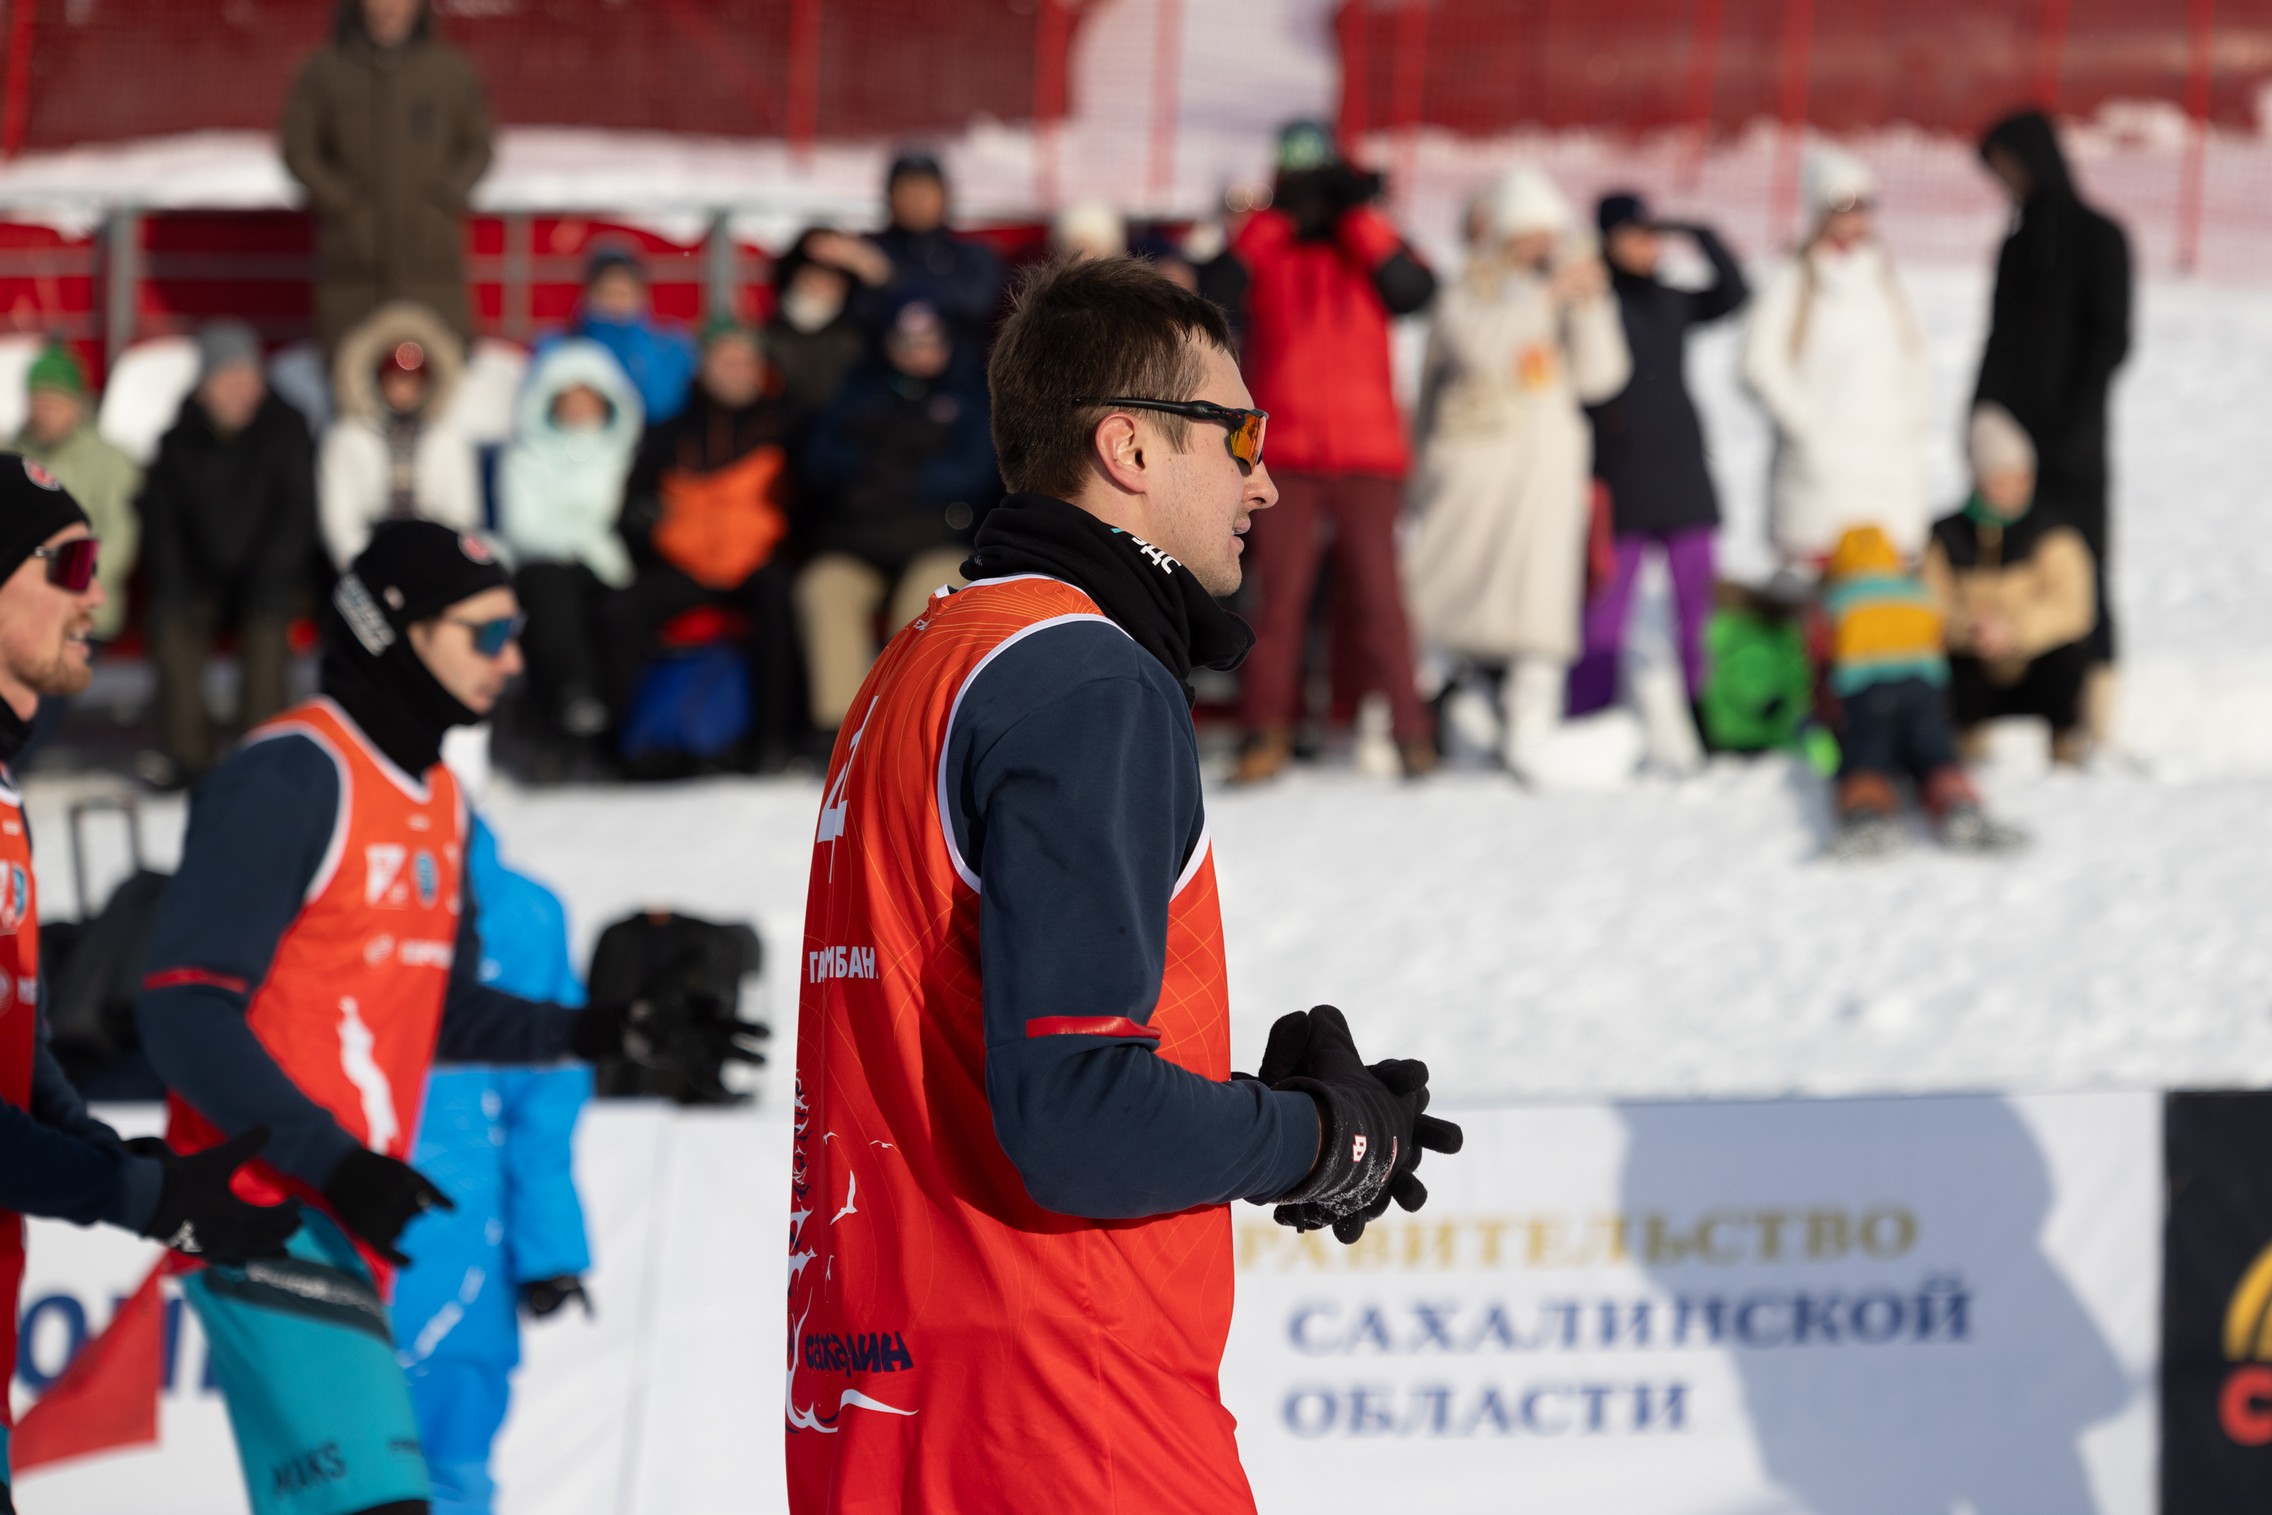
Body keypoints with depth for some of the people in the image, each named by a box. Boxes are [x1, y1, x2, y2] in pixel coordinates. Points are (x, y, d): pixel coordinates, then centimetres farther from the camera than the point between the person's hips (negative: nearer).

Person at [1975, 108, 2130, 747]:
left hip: (2069, 439, -7)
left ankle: (2097, 733, -7)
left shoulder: (2097, 237, -5)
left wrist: (2076, 421, -18)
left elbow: (2112, 339, -11)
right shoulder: (2016, 245, 16)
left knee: (2080, 577, -7)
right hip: (2009, 434, 7)